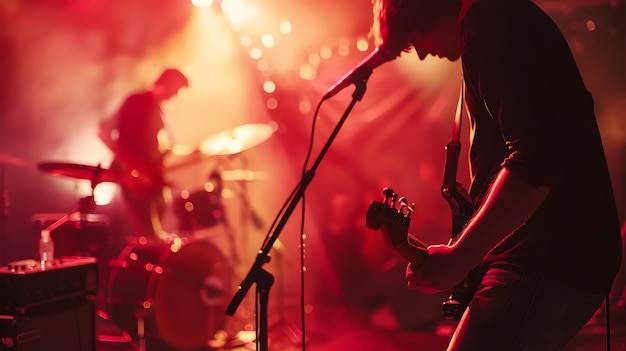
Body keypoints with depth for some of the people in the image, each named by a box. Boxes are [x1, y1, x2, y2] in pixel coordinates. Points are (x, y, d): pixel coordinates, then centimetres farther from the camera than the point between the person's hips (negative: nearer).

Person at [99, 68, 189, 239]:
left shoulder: (157, 110, 16)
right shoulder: (136, 101, -8)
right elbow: (103, 132, -15)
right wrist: (128, 162, -22)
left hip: (150, 180, 8)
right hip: (131, 177, -8)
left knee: (154, 234, 9)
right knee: (144, 234, -13)